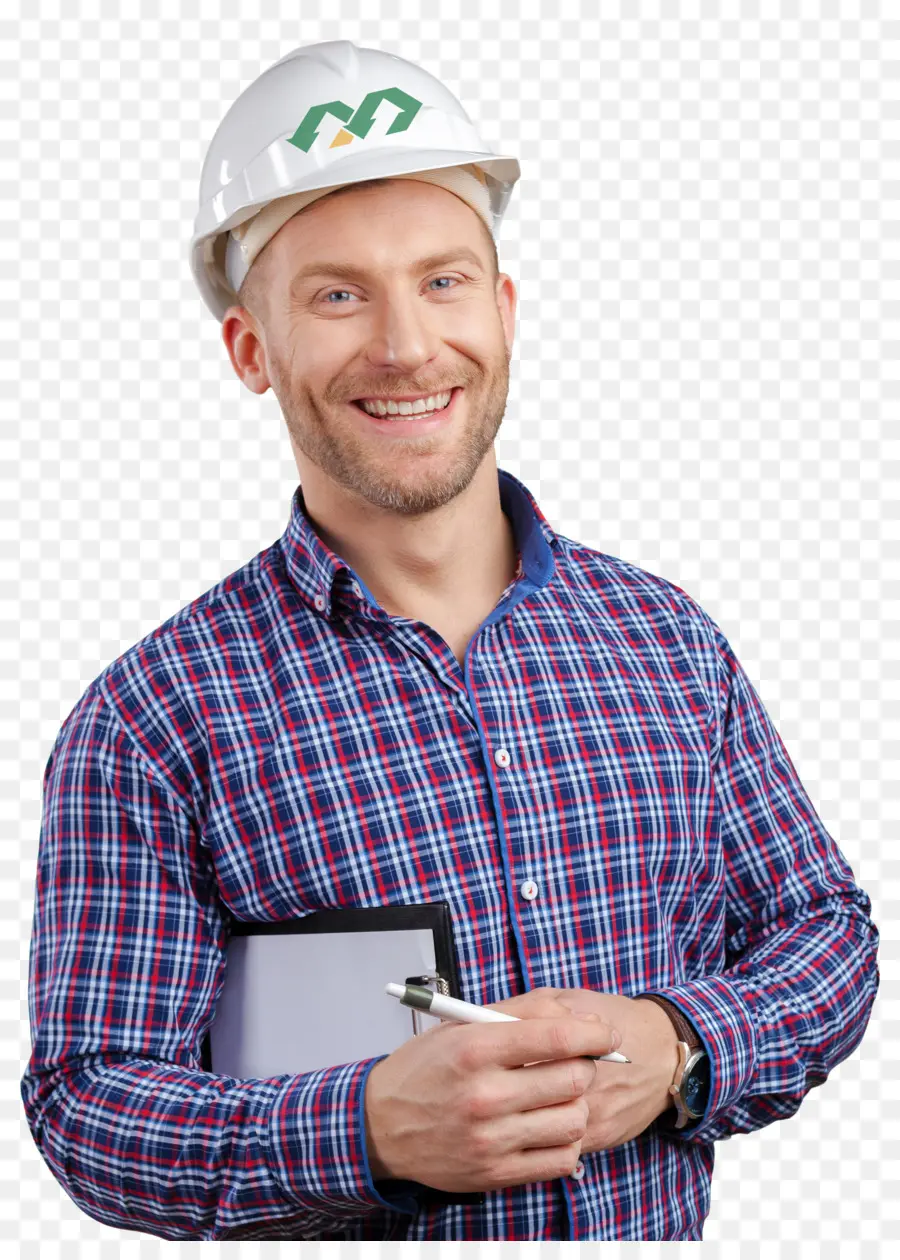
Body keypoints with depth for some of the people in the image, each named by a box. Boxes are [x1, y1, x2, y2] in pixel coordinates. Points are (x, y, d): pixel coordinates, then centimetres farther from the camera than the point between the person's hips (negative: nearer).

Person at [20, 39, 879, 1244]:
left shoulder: (668, 638, 1)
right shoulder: (151, 722, -11)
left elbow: (826, 929, 4)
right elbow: (87, 1104, -14)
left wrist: (679, 1048, -16)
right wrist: (372, 1129, -29)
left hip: (657, 1230, 3)